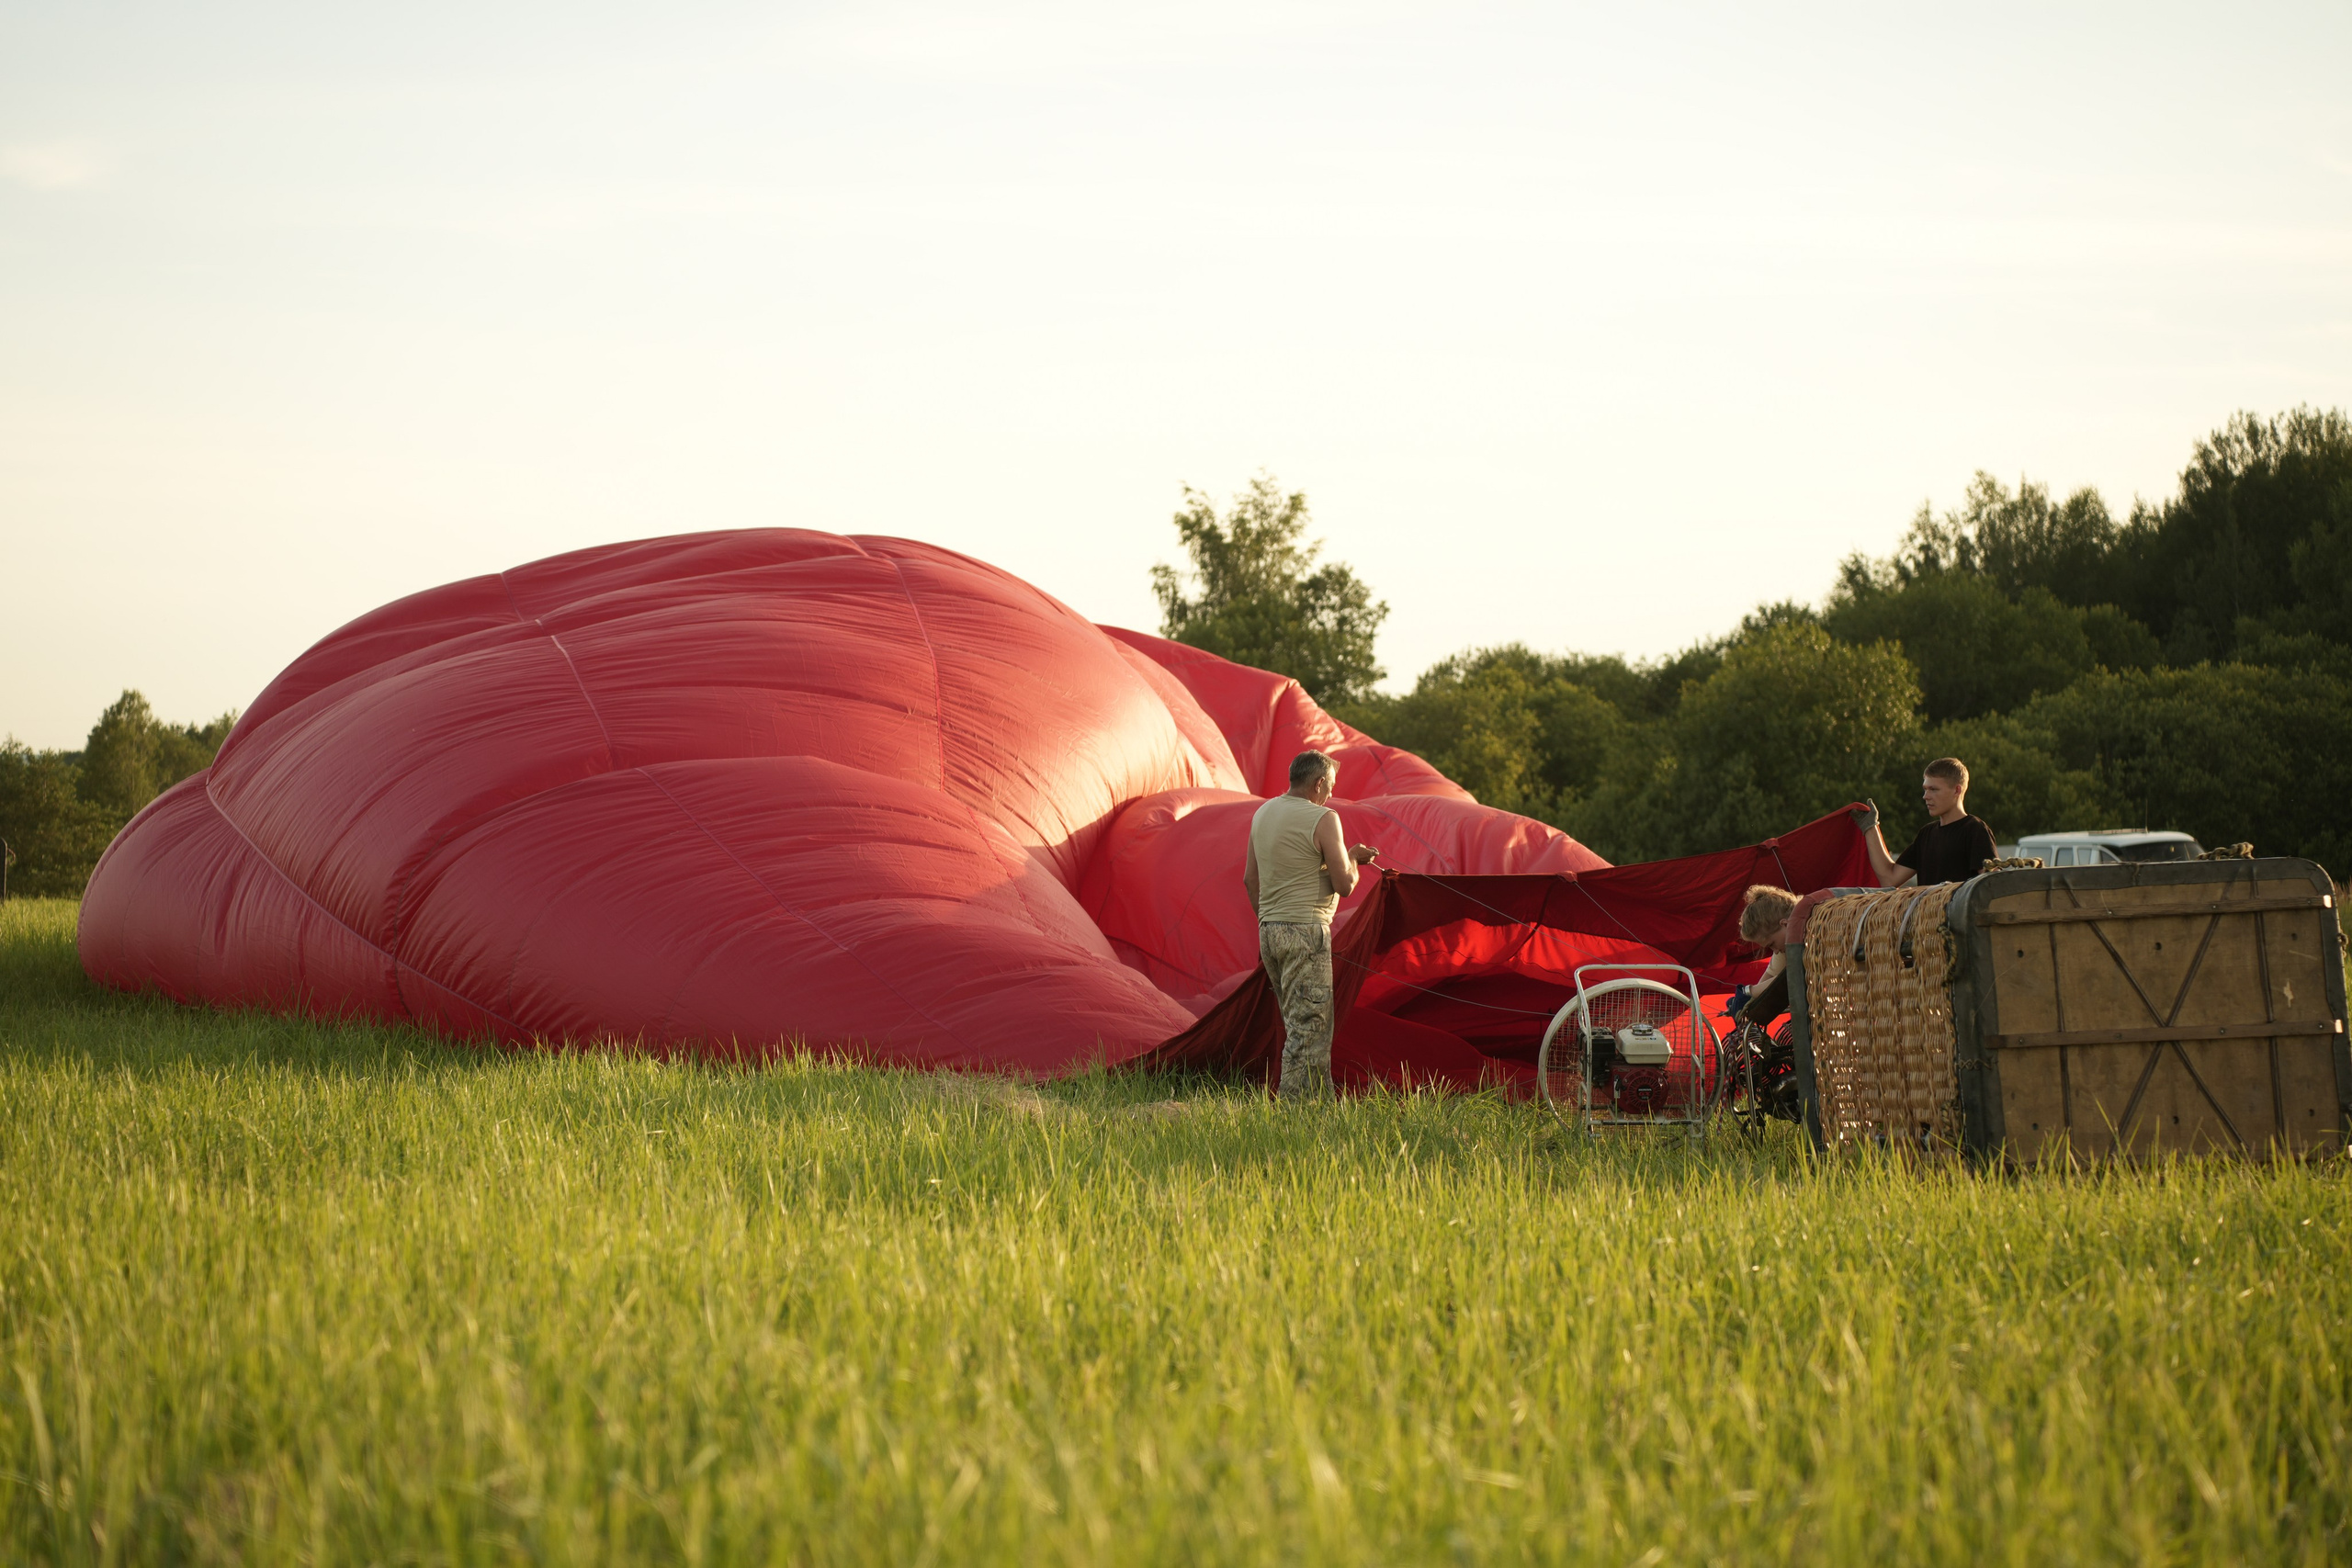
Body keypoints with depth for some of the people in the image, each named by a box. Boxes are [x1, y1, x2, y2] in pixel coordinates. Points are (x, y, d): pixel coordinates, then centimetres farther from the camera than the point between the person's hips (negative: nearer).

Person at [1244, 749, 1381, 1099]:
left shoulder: (1263, 814, 12)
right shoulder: (1323, 819, -12)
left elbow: (1250, 879, 17)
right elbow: (1344, 884, -11)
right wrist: (1352, 858, 9)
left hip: (1268, 929, 8)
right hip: (1305, 930, -8)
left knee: (1304, 1023, 15)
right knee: (1308, 1027, -6)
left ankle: (1323, 1097, 19)